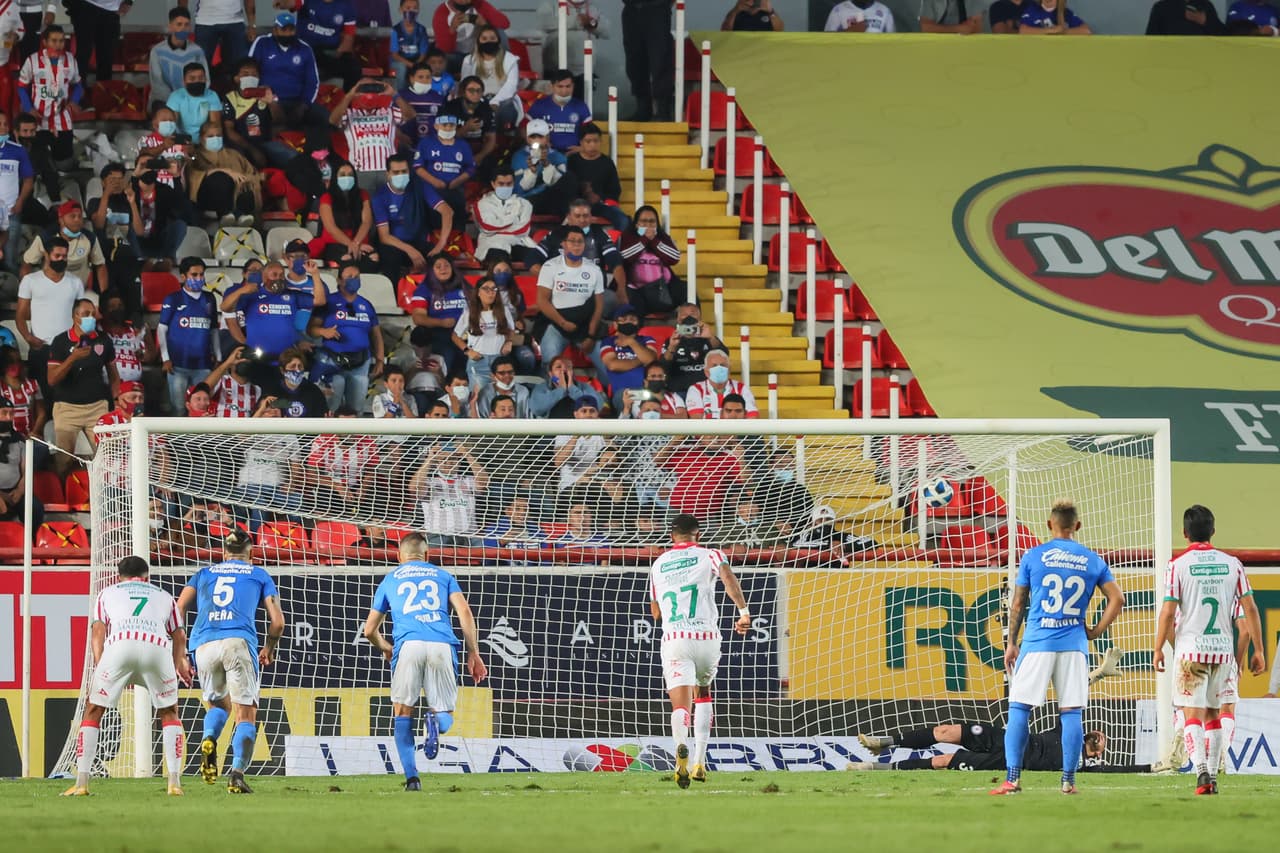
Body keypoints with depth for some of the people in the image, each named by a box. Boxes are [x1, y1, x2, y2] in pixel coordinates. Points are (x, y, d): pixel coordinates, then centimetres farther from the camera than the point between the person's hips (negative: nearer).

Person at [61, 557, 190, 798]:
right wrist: (179, 664, 40)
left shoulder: (107, 593, 32)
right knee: (169, 713, 21)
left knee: (93, 712, 13)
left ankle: (81, 783, 8)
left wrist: (99, 667, 10)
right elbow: (179, 634, 25)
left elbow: (98, 630, 16)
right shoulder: (164, 596, 35)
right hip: (158, 647, 1)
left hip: (119, 645, -1)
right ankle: (174, 782, 11)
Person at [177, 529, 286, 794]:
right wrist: (269, 648, 33)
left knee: (218, 704, 23)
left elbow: (179, 609, 12)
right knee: (246, 714, 0)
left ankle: (209, 740, -9)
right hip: (239, 642, -2)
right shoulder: (259, 575, 21)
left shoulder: (204, 573, 26)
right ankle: (237, 772, -18)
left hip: (204, 644, 2)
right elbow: (277, 621, 15)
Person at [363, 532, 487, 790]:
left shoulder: (390, 579, 25)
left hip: (408, 645, 0)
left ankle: (411, 777, -6)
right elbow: (465, 614, 9)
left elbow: (370, 630, 29)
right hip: (442, 646, 0)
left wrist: (385, 648, 50)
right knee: (445, 714, 10)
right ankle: (436, 720, -28)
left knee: (403, 714, 10)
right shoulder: (442, 575, 24)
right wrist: (474, 654, 11)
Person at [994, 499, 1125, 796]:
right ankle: (1068, 780, 3)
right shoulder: (1092, 561, 6)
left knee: (1019, 708, 2)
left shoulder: (1033, 556, 1)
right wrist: (1095, 631, 9)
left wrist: (1011, 643, 12)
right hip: (1074, 645, 2)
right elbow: (1117, 599, 3)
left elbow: (1018, 604, 4)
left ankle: (1012, 779, -4)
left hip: (1037, 644, -2)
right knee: (1071, 712, 5)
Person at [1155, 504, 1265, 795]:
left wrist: (1158, 649, 3)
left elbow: (1168, 611, -8)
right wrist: (1258, 650, 10)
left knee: (1192, 714, -5)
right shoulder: (1231, 564, 4)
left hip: (1190, 650, -3)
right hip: (1223, 648, 3)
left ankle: (1201, 770, -23)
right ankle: (1212, 776, 15)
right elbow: (1250, 609, 3)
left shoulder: (1178, 566, -6)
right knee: (1213, 715, 15)